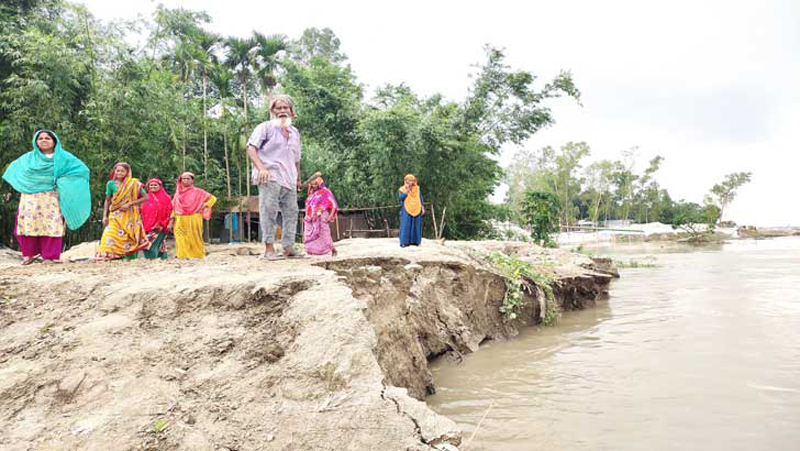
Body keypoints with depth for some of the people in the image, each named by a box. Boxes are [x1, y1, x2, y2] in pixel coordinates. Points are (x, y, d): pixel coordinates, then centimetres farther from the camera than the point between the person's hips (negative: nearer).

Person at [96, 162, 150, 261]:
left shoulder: (134, 184, 4)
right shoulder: (111, 184, 9)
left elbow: (145, 197, -1)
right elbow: (107, 201, 13)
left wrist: (129, 204, -9)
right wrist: (105, 216, 4)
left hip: (131, 216, -1)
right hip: (116, 216, 1)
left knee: (130, 237, -6)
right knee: (111, 235, -12)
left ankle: (130, 257, -3)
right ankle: (107, 256, -15)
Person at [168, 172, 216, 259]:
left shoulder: (197, 191, 6)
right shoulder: (178, 193, 16)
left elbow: (213, 198, 7)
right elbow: (174, 208, 15)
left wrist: (204, 206, -5)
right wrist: (171, 222, 8)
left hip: (193, 220, -2)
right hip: (180, 221, 2)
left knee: (194, 239, -4)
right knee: (182, 241, -7)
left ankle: (197, 257, 1)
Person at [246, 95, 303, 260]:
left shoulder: (295, 132, 20)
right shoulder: (265, 127, 2)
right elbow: (251, 148, -8)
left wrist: (298, 179, 21)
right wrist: (261, 168, -22)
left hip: (289, 180, 7)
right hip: (270, 177, -7)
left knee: (291, 212, 7)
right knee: (269, 212, -9)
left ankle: (288, 248, 14)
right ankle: (269, 248, -7)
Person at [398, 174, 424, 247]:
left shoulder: (417, 188, 9)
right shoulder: (403, 189, 2)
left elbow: (420, 198, 13)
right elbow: (401, 198, -14)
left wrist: (422, 208, 8)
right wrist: (407, 190, -16)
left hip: (416, 210, 3)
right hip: (406, 210, -3)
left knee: (416, 225, 3)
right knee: (406, 225, -8)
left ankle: (414, 241, 9)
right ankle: (404, 242, -8)